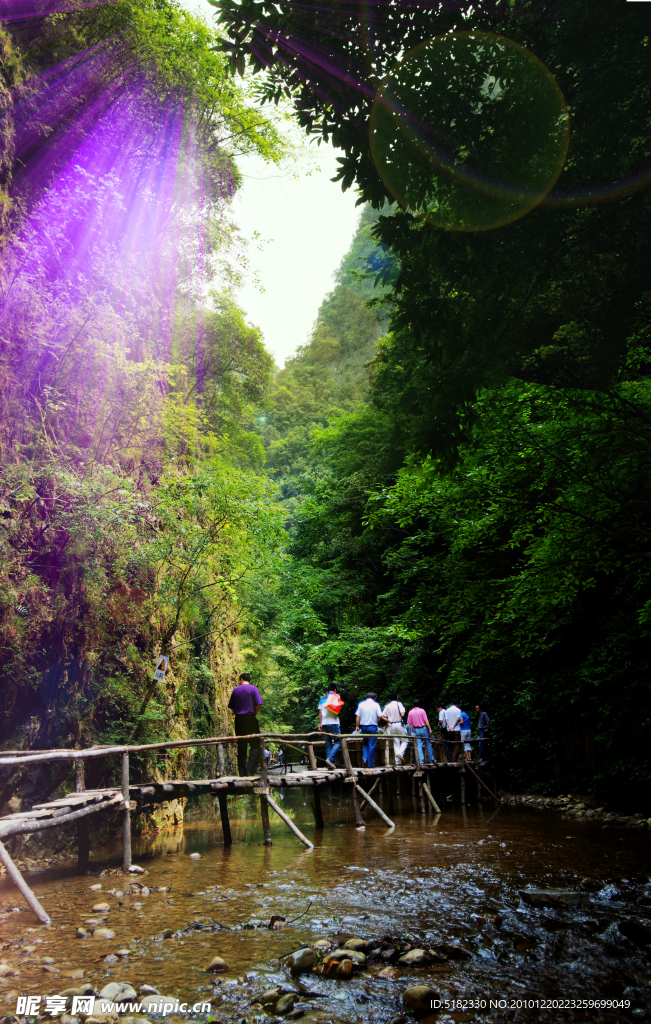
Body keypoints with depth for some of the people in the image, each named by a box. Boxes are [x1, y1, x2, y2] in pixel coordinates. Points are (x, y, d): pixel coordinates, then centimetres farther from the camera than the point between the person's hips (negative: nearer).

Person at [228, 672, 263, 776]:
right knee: (255, 744, 1)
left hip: (238, 719, 4)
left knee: (241, 746, 8)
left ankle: (242, 771, 8)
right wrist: (254, 714, 4)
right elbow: (258, 704, -10)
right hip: (250, 718, -4)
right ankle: (250, 768, -13)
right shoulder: (254, 689, -1)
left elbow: (231, 707, 9)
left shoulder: (236, 690, 9)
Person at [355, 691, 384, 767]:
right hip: (372, 726, -3)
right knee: (372, 745, 1)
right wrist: (376, 721, 10)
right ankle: (371, 763, 2)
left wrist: (357, 726, 7)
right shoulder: (376, 705, -2)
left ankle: (364, 759, -2)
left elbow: (357, 716, 2)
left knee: (365, 744, 17)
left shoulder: (361, 704, 5)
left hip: (363, 726, 3)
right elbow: (380, 716, -8)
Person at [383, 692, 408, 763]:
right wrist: (403, 710, 4)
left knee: (396, 743, 7)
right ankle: (400, 753, -16)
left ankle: (397, 761, 2)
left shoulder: (387, 706, 7)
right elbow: (402, 714, -16)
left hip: (391, 725, 4)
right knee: (405, 740, 8)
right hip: (399, 724, -4)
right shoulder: (398, 704, -4)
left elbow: (383, 716, 2)